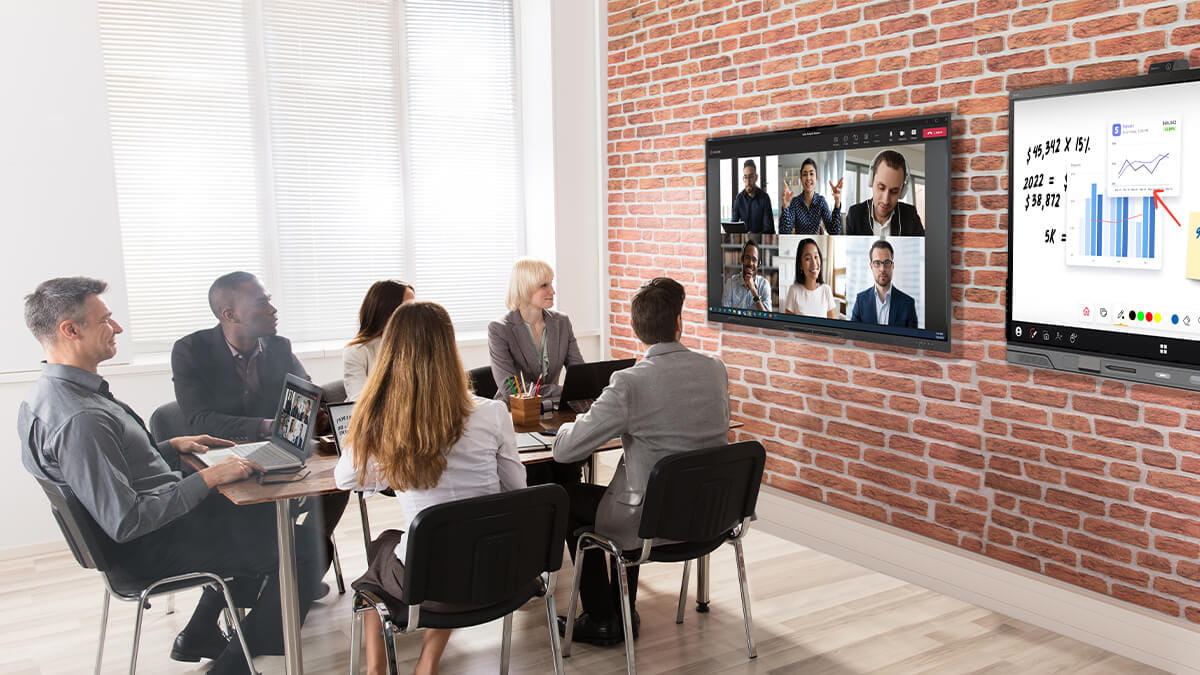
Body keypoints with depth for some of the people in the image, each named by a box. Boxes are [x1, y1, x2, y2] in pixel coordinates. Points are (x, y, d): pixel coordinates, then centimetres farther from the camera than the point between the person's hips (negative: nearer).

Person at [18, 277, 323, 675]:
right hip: (154, 549, -11)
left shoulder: (49, 395, 3)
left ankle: (200, 637, 30)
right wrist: (208, 477, -25)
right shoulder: (80, 419, -30)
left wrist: (171, 447, 9)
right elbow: (125, 522, -30)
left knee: (263, 511, 28)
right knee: (302, 544, -9)